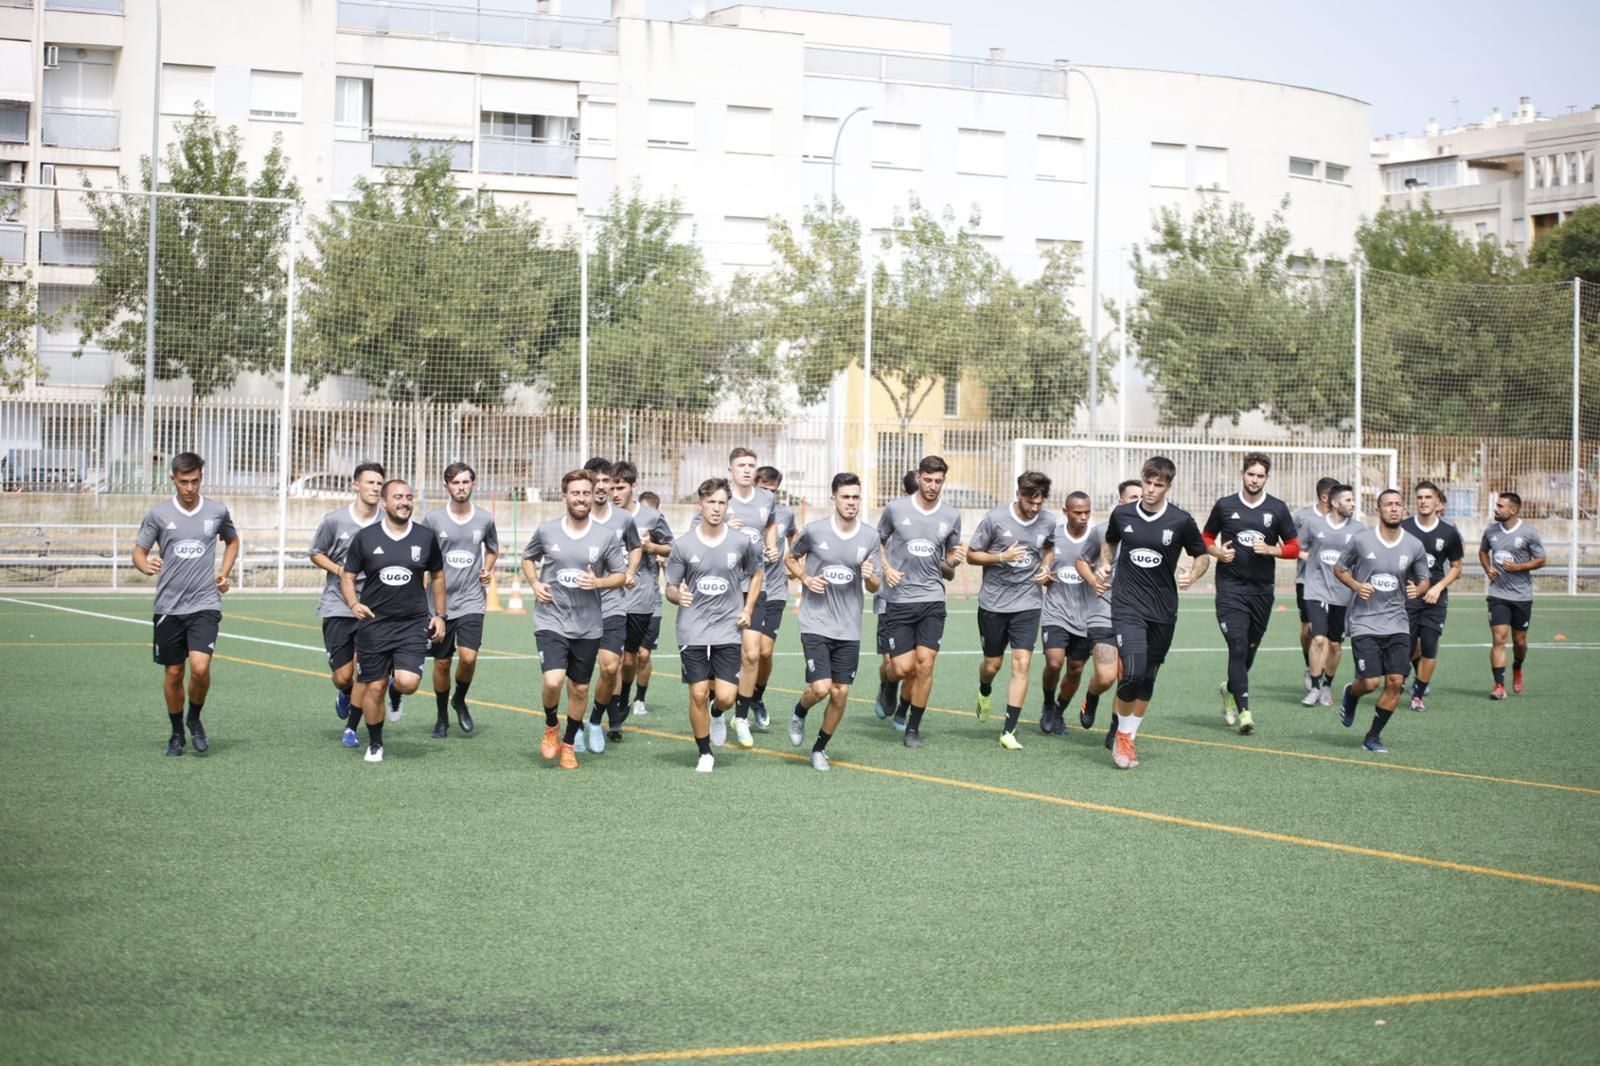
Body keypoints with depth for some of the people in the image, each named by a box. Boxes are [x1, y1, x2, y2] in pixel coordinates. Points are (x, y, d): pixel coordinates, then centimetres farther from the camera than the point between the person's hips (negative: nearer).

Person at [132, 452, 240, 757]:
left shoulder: (217, 511, 3)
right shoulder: (158, 513, -1)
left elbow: (232, 541, 23)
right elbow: (138, 551, 2)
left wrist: (224, 573, 9)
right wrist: (145, 566, -20)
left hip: (205, 604, -1)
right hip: (168, 606, 1)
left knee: (200, 667, -17)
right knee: (173, 672, 7)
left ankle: (195, 719, 10)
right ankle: (176, 732, 26)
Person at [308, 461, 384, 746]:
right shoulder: (334, 520, -4)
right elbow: (315, 553, 8)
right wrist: (339, 570, -9)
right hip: (337, 606, 0)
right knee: (342, 676, 0)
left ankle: (351, 728, 11)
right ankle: (345, 694, 37)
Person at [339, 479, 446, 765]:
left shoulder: (426, 537, 4)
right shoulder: (365, 538, -1)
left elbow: (437, 576, 16)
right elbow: (348, 577, 6)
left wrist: (440, 615, 10)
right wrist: (353, 604, -13)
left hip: (414, 624, 0)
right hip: (374, 624, 0)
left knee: (407, 683, -18)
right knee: (374, 688, 2)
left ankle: (396, 686, 19)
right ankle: (375, 744, 21)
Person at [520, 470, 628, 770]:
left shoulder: (607, 536, -2)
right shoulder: (546, 531, -2)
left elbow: (621, 575, 6)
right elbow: (528, 558, 17)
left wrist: (599, 582, -14)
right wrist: (535, 584, -2)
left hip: (588, 625, 1)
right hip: (551, 620, -1)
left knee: (579, 688, 10)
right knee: (552, 681, -19)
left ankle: (569, 745, 31)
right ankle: (551, 726, 12)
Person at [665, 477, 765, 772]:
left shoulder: (742, 543, -1)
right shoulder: (683, 545, -3)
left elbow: (755, 574, 17)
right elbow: (670, 587, 4)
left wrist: (747, 610, 6)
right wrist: (678, 595, -19)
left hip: (728, 630, 0)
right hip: (692, 631, 0)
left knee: (725, 696, -8)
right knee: (698, 694, -4)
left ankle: (717, 714, 30)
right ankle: (705, 755, 15)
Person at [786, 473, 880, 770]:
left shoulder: (869, 538, 1)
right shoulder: (815, 531, -6)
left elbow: (874, 587, 9)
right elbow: (791, 559, 12)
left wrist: (870, 577, -14)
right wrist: (805, 578, -7)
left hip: (849, 629, 3)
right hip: (815, 624, -3)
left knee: (840, 694, 3)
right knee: (820, 688, -15)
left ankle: (820, 748, 24)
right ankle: (799, 713, 20)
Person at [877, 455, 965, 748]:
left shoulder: (951, 516, 6)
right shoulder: (896, 509, -1)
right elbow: (877, 542, 13)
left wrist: (953, 562, -5)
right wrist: (886, 568, -4)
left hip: (932, 600, 1)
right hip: (899, 600, -1)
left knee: (924, 664, -8)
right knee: (903, 668, -7)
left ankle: (914, 728, 5)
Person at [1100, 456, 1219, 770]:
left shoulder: (1180, 521, -5)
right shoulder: (1122, 514, 1)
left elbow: (1202, 554, 8)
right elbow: (1110, 541, 22)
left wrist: (1193, 576, -12)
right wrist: (1105, 564, 4)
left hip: (1163, 611, 1)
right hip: (1127, 605, -1)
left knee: (1147, 678, 9)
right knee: (1133, 671, -18)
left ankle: (1130, 739, 25)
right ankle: (1122, 736, 1)